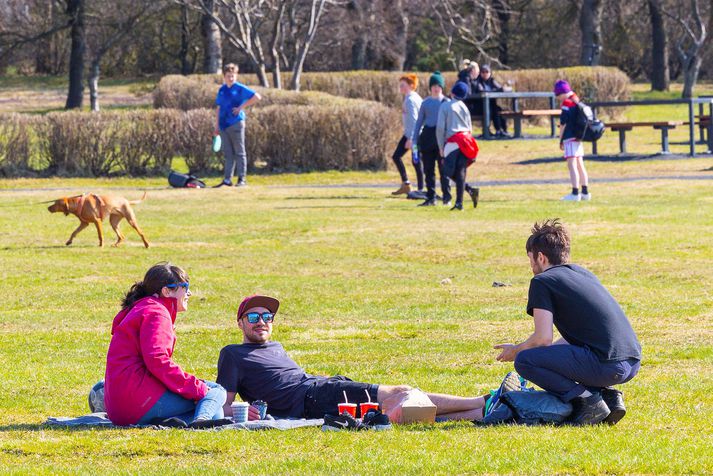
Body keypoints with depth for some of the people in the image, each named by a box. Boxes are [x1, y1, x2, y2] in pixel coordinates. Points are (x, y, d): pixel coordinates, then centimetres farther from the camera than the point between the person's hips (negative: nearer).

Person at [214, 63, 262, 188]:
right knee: (228, 153, 8)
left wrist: (242, 107, -11)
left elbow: (257, 97, -9)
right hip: (223, 125, 6)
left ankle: (242, 179, 1)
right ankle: (227, 179, 9)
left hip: (236, 124, -6)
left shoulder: (240, 88, -4)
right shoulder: (222, 90, 13)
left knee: (239, 153, -1)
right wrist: (217, 126, 14)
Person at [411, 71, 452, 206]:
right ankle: (430, 198, 9)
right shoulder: (426, 103, 12)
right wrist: (414, 139, 8)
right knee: (428, 169, 4)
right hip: (427, 136, 3)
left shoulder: (446, 102, 4)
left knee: (443, 168, -6)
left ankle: (447, 198, -2)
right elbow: (419, 121, 15)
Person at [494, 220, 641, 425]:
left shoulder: (542, 281, 0)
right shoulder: (583, 273, 23)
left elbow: (543, 338, -8)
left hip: (606, 365, -8)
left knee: (524, 361, 0)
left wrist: (515, 350, 11)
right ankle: (607, 395, 10)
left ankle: (587, 400, -7)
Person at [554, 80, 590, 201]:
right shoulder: (577, 102, 14)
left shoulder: (567, 103, -12)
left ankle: (575, 193, -15)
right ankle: (585, 192, 16)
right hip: (578, 138, 9)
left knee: (572, 165, -10)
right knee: (580, 165, 13)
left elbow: (563, 124, -13)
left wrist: (561, 140, -8)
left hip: (570, 138, -9)